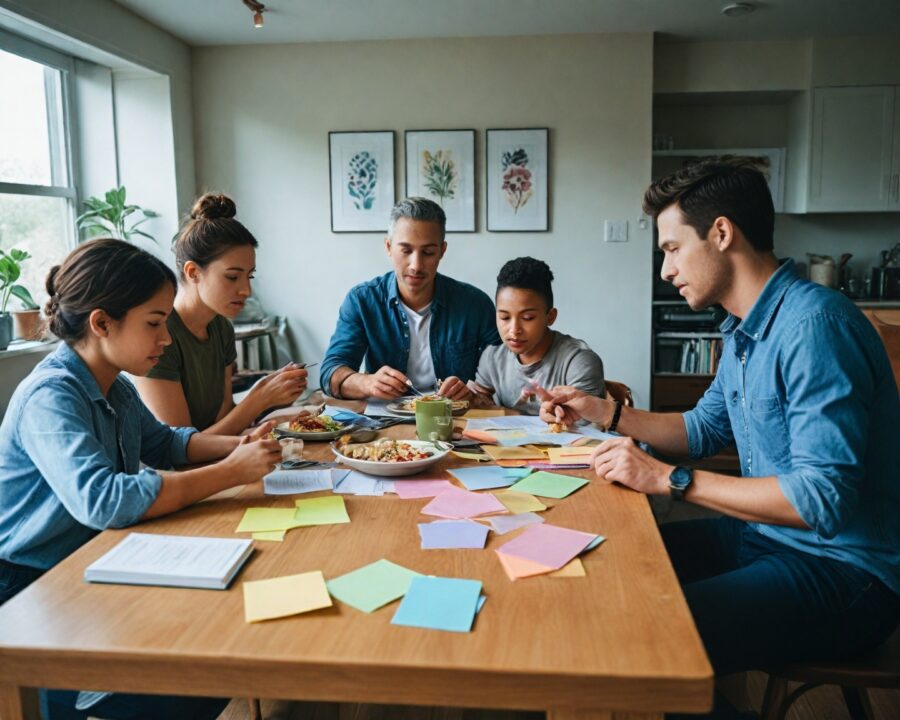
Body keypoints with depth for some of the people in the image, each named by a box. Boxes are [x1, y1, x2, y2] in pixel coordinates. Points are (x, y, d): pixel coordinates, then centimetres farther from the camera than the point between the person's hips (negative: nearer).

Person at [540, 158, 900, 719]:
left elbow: (825, 498, -29)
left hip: (841, 566, -9)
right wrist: (602, 411, 10)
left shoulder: (814, 324, -23)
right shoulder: (745, 329, 8)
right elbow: (705, 430, 20)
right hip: (766, 535, 9)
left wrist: (671, 479, -25)